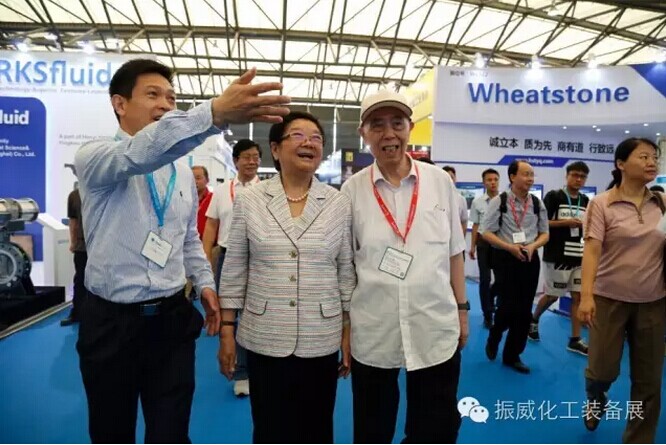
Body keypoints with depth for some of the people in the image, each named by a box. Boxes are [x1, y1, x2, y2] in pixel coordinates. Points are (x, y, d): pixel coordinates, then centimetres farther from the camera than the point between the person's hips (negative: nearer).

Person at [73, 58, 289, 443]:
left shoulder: (183, 172, 8)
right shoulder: (93, 157, -9)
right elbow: (140, 153, -33)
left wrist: (205, 282, 3)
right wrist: (215, 113, -47)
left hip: (172, 319, 3)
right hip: (110, 322, -3)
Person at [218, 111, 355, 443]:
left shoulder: (340, 204, -1)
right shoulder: (249, 200, -2)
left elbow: (347, 272, 3)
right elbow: (233, 270, 2)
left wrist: (348, 332, 3)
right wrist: (226, 331, 1)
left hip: (322, 339, 1)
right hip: (264, 338, 0)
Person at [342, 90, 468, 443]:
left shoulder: (439, 181, -1)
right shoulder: (352, 190, -4)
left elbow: (454, 252, 6)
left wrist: (462, 310, 8)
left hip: (436, 329, 1)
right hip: (372, 333, 0)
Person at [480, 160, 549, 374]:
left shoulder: (538, 203, 3)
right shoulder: (498, 201, -9)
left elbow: (544, 234, 11)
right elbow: (486, 232, -8)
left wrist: (532, 246, -10)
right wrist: (510, 247, -17)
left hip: (530, 258, 4)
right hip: (505, 258, -4)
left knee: (524, 310, 9)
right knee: (508, 305, -5)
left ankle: (513, 355, 26)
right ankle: (493, 338, 28)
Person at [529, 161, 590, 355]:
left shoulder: (585, 201, 12)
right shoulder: (553, 196, -6)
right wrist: (566, 222, -18)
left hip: (579, 255, 6)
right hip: (557, 256, -5)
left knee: (579, 296, 4)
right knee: (552, 295, 4)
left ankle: (575, 340, 12)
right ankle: (533, 319, 30)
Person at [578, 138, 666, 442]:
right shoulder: (601, 204, -8)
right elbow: (592, 249, -15)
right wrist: (586, 295, -25)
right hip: (610, 298, -3)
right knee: (602, 369, 3)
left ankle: (639, 440, 28)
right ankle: (595, 401, 39)